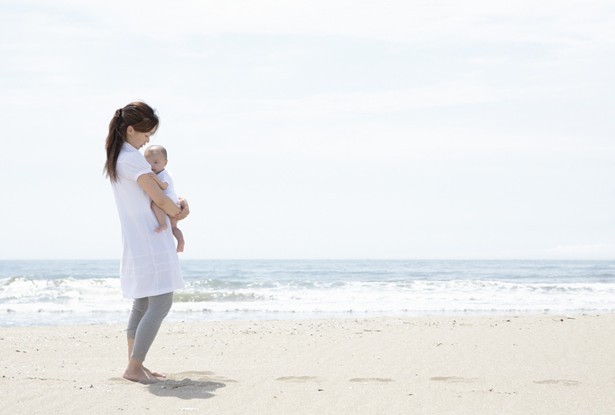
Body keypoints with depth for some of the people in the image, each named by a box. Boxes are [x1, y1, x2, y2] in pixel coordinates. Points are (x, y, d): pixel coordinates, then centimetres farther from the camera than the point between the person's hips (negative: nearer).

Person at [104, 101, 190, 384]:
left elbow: (152, 194, 21)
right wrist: (178, 213, 4)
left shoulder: (116, 157, 14)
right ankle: (134, 367, -10)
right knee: (160, 303, -10)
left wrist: (178, 203, 4)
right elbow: (159, 199, -17)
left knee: (142, 304, 15)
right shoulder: (132, 158, -17)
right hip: (149, 241, -11)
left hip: (136, 242, 11)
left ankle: (135, 365, 18)